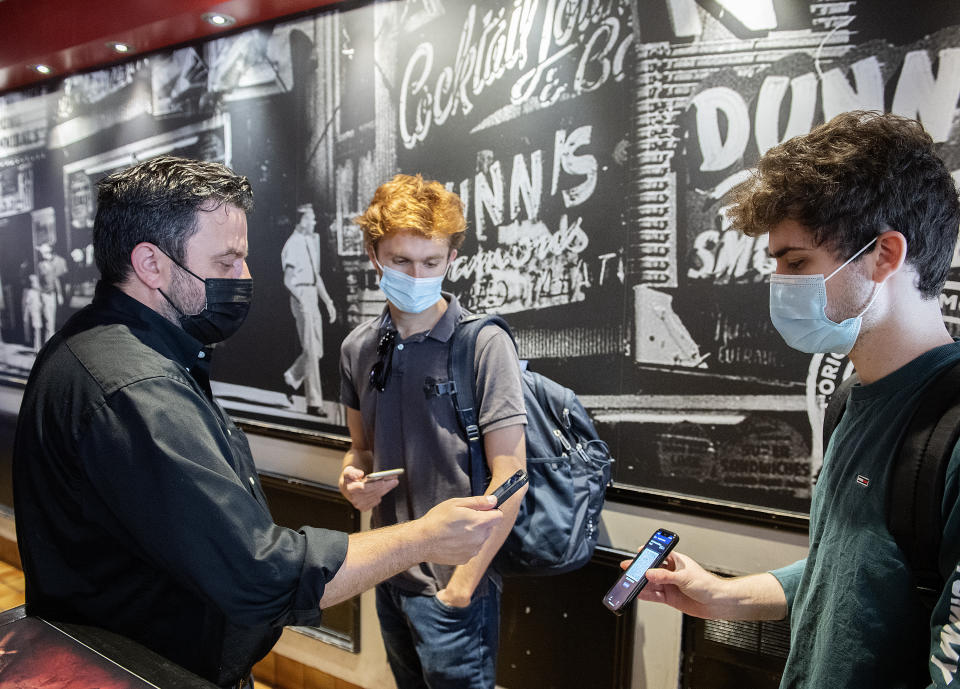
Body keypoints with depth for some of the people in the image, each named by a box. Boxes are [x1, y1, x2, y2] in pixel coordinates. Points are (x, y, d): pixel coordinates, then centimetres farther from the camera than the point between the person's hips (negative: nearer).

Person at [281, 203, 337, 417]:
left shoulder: (311, 241, 17)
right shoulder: (293, 244, -11)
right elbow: (287, 280, -17)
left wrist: (328, 302, 20)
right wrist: (302, 300, -27)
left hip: (313, 298, 9)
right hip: (301, 297, -9)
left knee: (317, 350, 10)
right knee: (311, 350, -9)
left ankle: (292, 377, 33)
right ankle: (314, 402, -5)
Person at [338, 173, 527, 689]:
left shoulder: (484, 344, -15)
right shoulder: (359, 347, 2)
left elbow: (509, 478, -16)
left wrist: (460, 586, -15)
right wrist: (353, 478, -8)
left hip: (452, 586, -6)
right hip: (390, 572, 6)